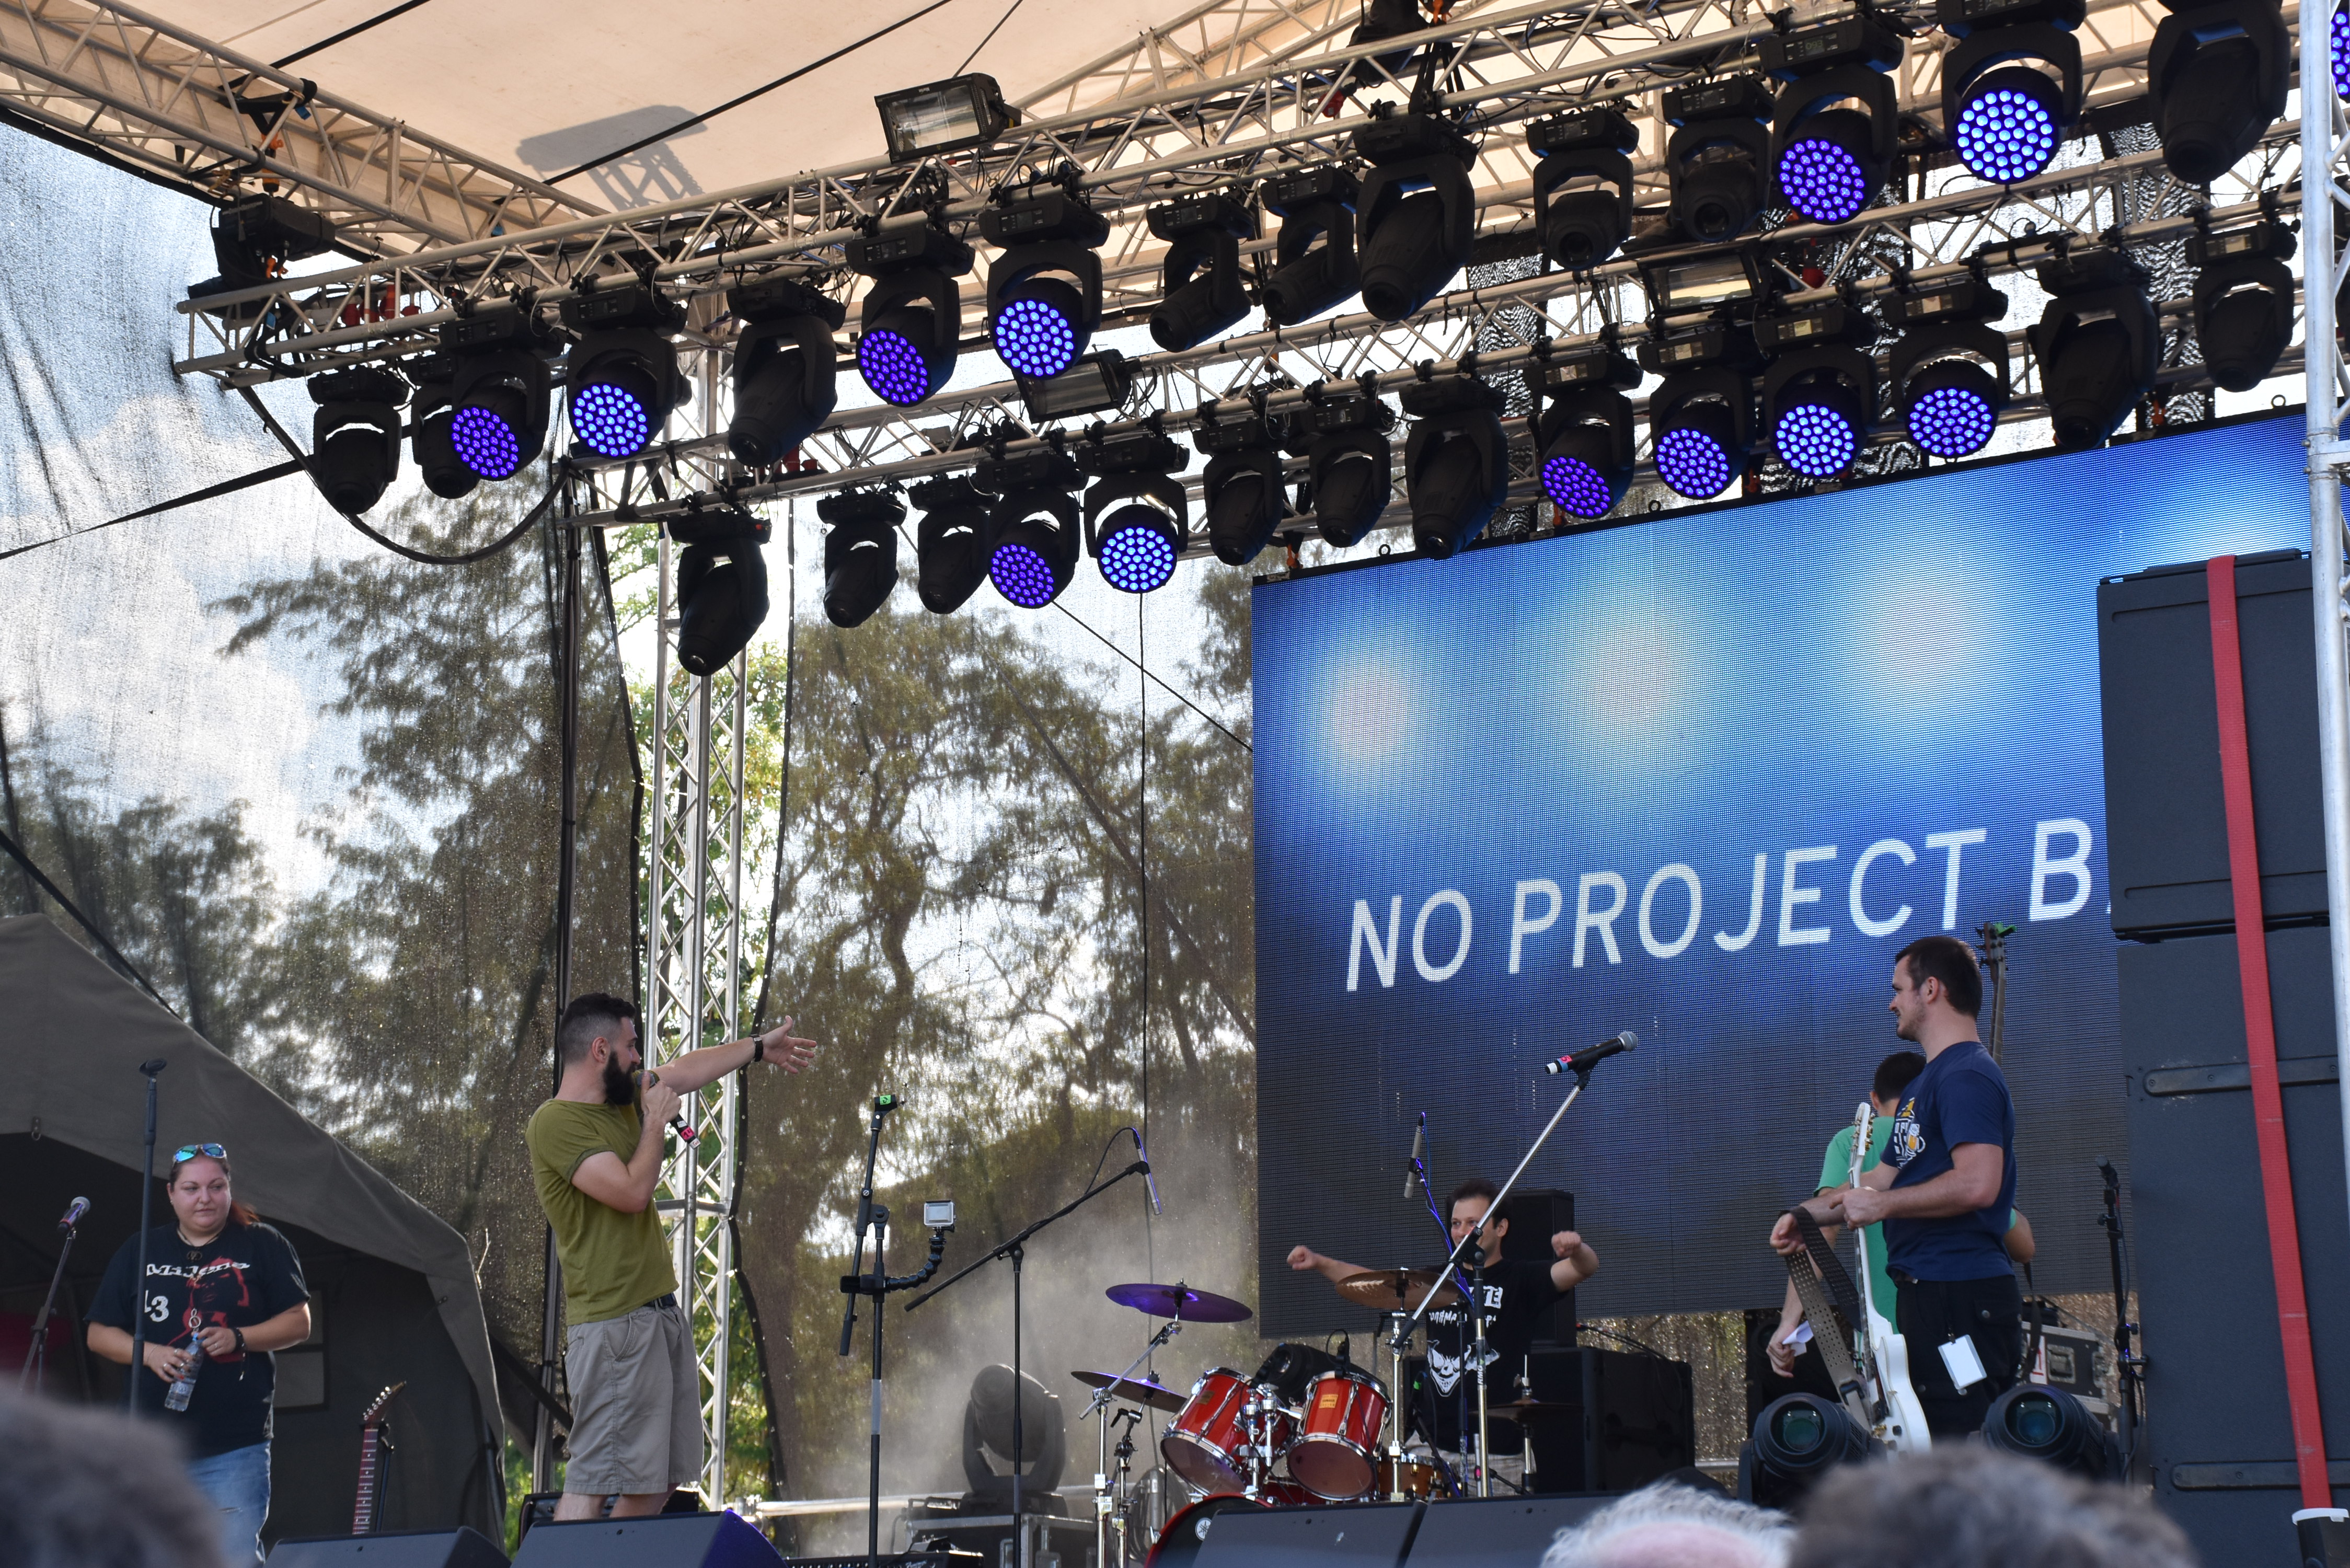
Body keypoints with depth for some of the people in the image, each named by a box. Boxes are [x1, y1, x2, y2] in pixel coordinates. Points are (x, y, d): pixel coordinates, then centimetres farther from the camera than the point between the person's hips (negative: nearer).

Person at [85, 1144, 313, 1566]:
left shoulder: (262, 1246, 5)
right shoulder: (139, 1253, 11)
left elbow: (299, 1323, 3)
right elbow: (99, 1333, 12)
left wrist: (238, 1338, -14)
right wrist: (149, 1353, -8)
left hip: (235, 1448, -3)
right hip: (154, 1447, 3)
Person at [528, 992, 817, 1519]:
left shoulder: (621, 1102, 15)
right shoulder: (556, 1122, -12)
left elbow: (684, 1071, 31)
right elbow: (633, 1191, -20)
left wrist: (759, 1048, 42)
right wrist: (656, 1124, -5)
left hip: (661, 1314, 10)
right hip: (614, 1325, -10)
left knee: (658, 1482, 9)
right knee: (593, 1483, -15)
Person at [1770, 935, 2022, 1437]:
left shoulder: (1967, 1076, -13)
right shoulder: (1925, 1084, 22)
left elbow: (1978, 1183, -26)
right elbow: (1884, 1179, 27)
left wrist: (1881, 1205, -16)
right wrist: (1805, 1214, 15)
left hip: (1962, 1300, -11)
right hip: (1925, 1296, 11)